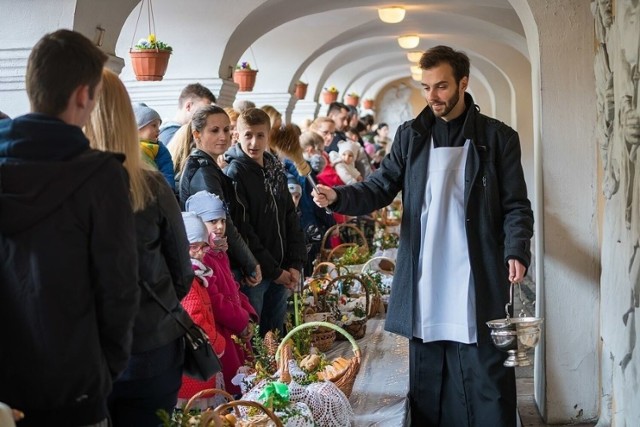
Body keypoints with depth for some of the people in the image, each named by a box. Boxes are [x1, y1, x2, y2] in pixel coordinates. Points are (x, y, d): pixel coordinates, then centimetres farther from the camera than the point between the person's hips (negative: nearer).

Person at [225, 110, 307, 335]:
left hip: (282, 273, 6)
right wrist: (274, 270, -14)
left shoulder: (276, 171, 11)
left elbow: (291, 219, 12)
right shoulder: (235, 173, -10)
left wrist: (296, 264, 1)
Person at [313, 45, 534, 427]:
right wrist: (339, 197, -13)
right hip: (424, 282, 3)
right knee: (427, 379, 11)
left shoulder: (497, 137, 2)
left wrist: (517, 250, -15)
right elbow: (381, 188, 7)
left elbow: (516, 206, 2)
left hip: (479, 282, -3)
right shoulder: (410, 136, 10)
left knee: (488, 377, 2)